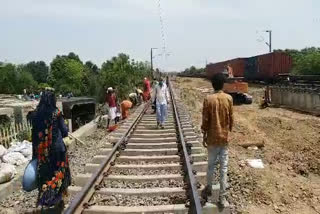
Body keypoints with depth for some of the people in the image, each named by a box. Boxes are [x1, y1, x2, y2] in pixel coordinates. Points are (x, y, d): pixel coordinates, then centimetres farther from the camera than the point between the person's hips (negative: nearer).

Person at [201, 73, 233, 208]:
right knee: (223, 168, 6)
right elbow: (231, 118, 2)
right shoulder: (229, 98, -4)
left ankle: (209, 189, 32)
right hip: (224, 137, 1)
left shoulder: (208, 99, -10)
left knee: (211, 165, 15)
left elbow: (205, 120, -8)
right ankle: (222, 197, 12)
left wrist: (204, 136, 2)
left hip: (212, 138, -1)